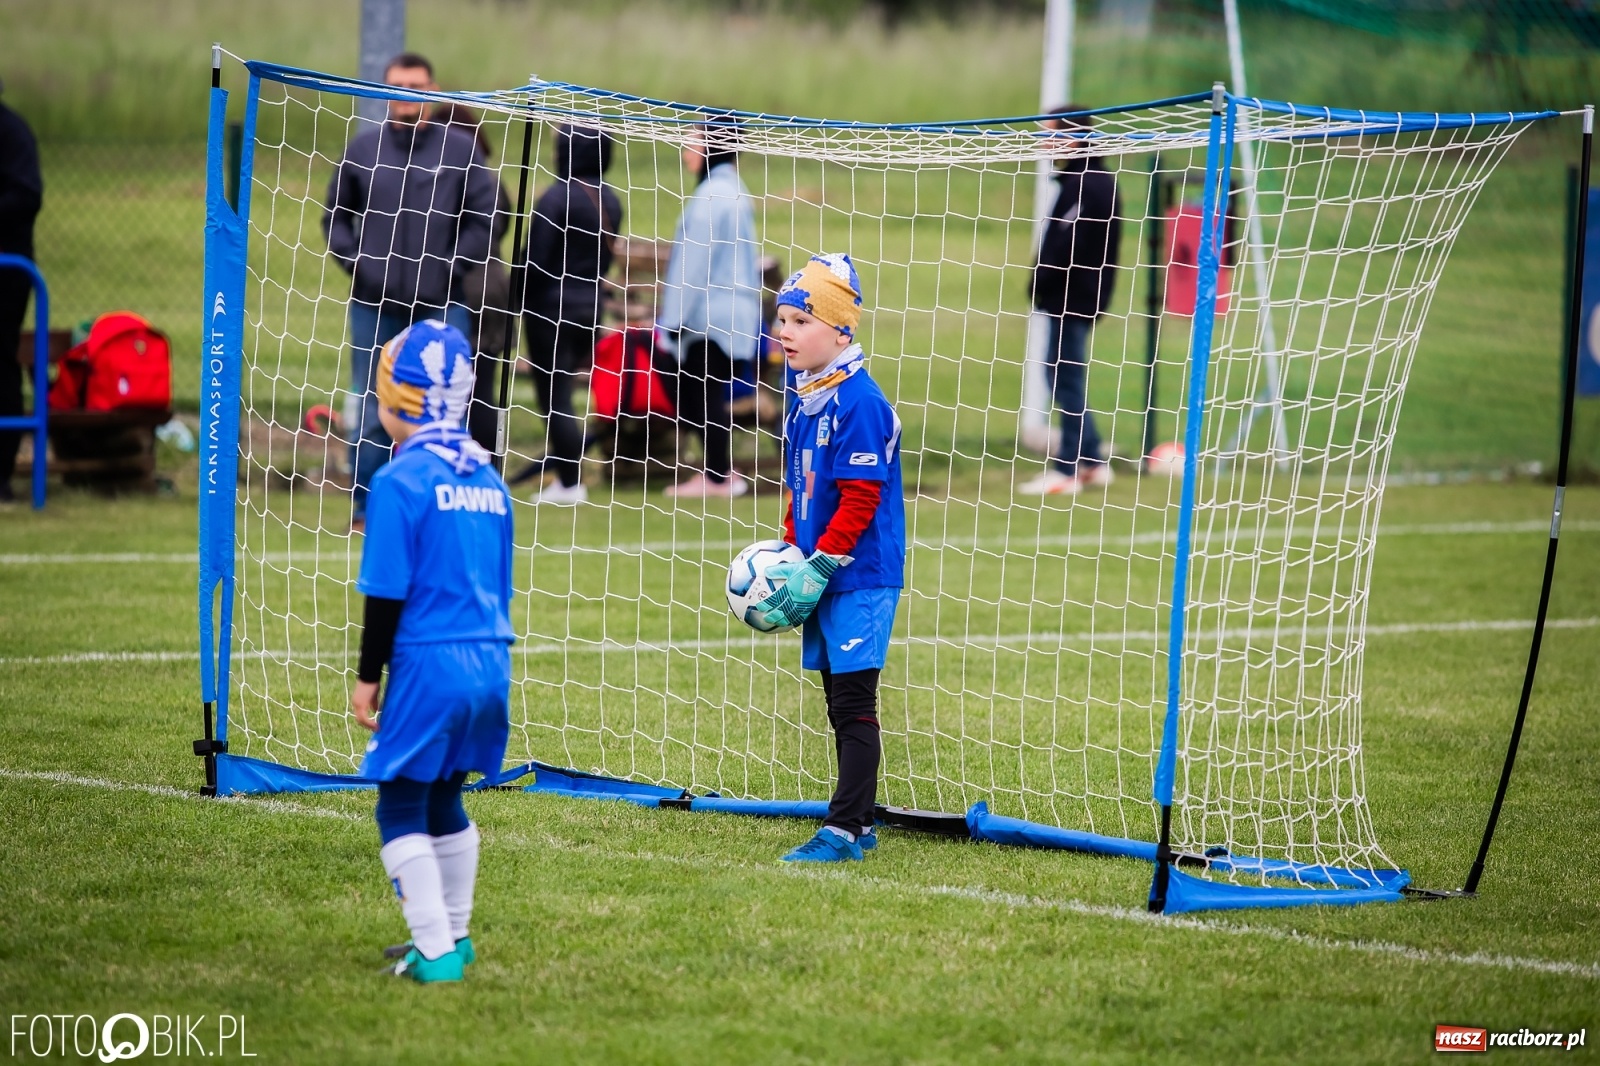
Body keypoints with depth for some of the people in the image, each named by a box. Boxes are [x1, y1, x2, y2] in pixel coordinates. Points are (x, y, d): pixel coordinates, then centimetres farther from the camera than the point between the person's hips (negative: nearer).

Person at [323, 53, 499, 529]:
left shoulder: (461, 150, 2)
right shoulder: (362, 149, 8)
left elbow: (484, 218, 4)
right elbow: (336, 215, 16)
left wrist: (451, 265, -6)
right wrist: (355, 260, 1)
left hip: (441, 307, -2)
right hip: (375, 306, 2)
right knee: (371, 409, 5)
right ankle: (365, 505, 14)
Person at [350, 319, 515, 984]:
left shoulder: (400, 481, -11)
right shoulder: (489, 480, 11)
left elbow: (386, 590, -11)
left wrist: (367, 676, -3)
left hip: (428, 662, -7)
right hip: (490, 661, 7)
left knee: (402, 808, 2)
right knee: (444, 800, 22)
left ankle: (436, 952, -3)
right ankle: (452, 936, 31)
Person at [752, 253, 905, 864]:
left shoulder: (859, 403, -17)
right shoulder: (802, 402, 11)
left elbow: (860, 500, -19)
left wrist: (817, 569, -18)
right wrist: (790, 557, 9)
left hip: (861, 576, -9)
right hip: (822, 576, 9)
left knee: (853, 702, -7)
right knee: (840, 703, 13)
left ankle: (844, 830, -6)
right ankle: (857, 825, 20)